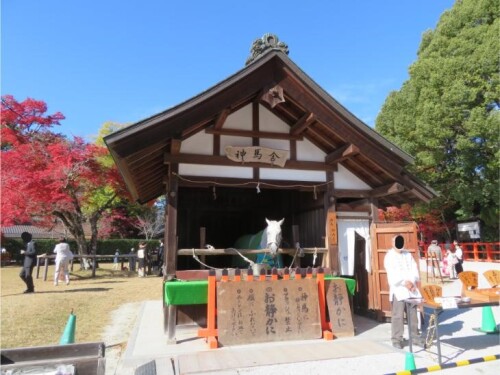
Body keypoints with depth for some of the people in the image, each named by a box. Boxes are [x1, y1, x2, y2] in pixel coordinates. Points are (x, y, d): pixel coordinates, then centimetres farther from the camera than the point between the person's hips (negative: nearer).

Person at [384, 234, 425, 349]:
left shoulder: (408, 254, 14)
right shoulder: (389, 256, -1)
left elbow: (414, 269, 5)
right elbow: (392, 273, -11)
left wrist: (413, 281, -11)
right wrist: (404, 282, -19)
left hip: (411, 289, 5)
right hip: (398, 289, -5)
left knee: (413, 314, 10)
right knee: (398, 315, -4)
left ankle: (414, 337, 21)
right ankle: (396, 338, 4)